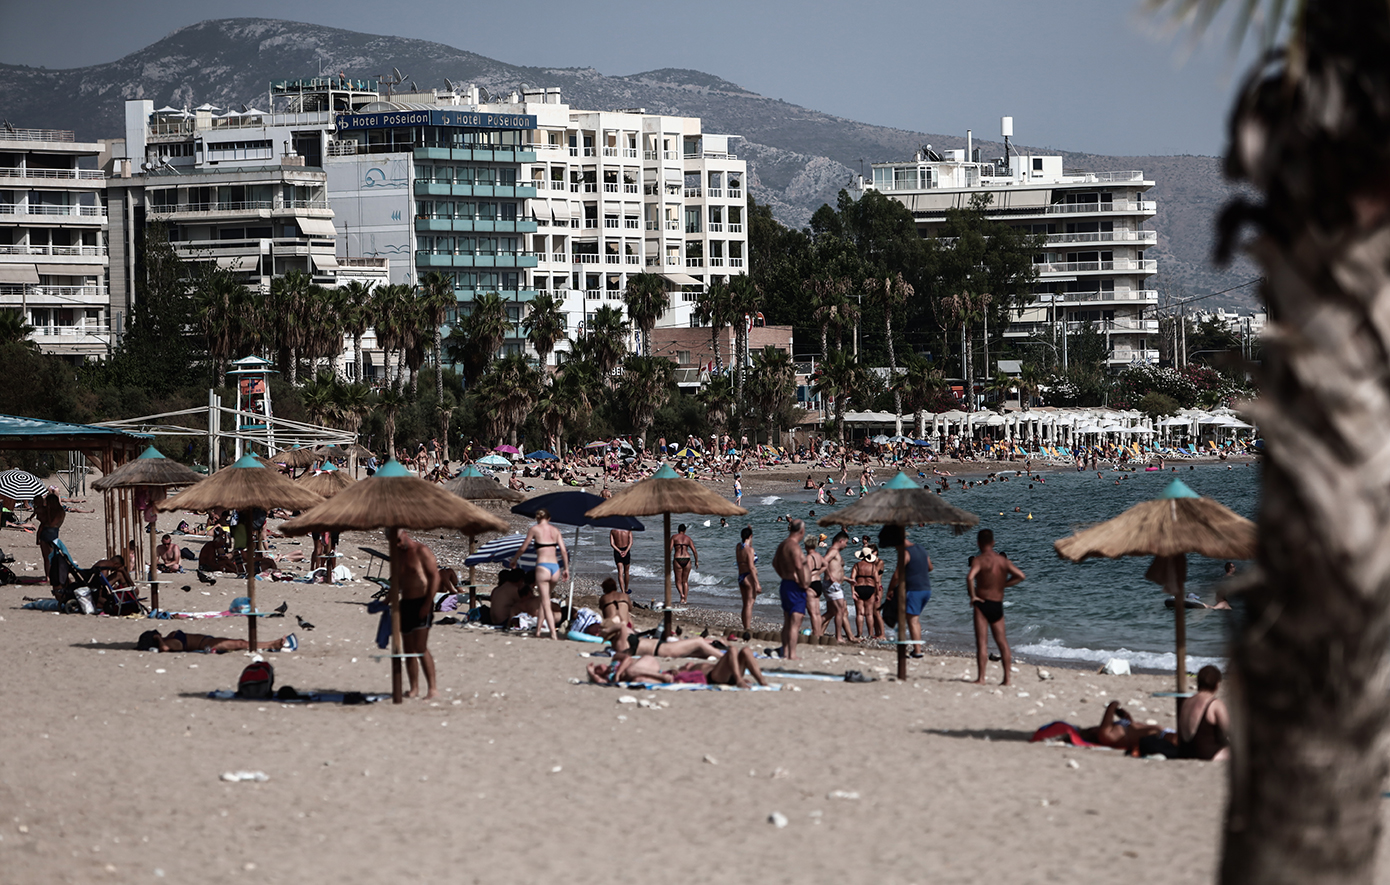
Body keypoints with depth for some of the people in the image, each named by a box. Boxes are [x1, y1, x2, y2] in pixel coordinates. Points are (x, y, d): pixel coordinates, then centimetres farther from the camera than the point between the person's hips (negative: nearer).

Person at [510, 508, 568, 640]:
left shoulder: (534, 529, 4)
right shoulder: (555, 530, 12)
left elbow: (523, 548, 9)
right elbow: (563, 551, 6)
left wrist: (514, 560, 26)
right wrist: (566, 569, 14)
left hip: (542, 566, -4)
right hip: (556, 567, 4)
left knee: (546, 603, -4)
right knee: (544, 599, 21)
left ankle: (553, 634, -13)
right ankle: (538, 629, 22)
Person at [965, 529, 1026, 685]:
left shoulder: (979, 559, -11)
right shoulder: (1003, 560, 6)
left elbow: (970, 576, -29)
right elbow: (1020, 575, 6)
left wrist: (972, 595, -16)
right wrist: (1002, 584, 9)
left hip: (982, 604, -5)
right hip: (998, 604, 5)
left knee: (982, 642, -5)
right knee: (1002, 642, 12)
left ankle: (981, 678, -10)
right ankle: (1007, 677, 12)